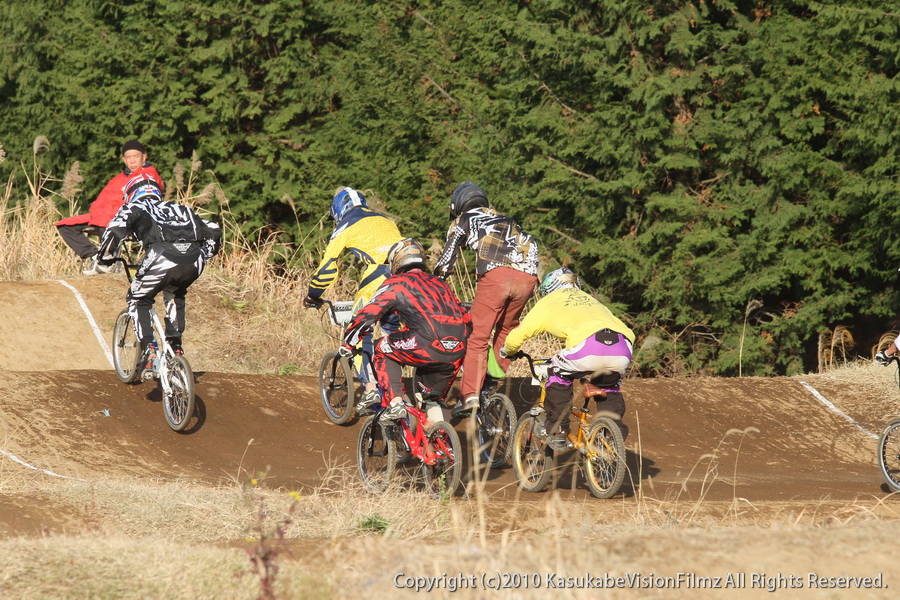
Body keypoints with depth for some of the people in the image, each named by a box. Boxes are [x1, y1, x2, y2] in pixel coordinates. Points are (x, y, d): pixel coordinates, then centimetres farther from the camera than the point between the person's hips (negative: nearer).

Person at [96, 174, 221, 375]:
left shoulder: (134, 208, 25)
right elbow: (213, 231, 33)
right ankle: (175, 346, 26)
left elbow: (115, 230, 6)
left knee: (139, 299, 20)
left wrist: (105, 258, 21)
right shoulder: (178, 208, 37)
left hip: (162, 257, -4)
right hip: (195, 261, 4)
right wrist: (205, 254, 47)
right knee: (174, 295, 35)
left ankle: (148, 350, 2)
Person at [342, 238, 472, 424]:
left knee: (383, 350, 19)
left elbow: (366, 315, 11)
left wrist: (348, 344, 25)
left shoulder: (396, 283, 14)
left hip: (428, 345, -6)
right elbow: (466, 319, 33)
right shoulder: (440, 284, 31)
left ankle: (395, 403, 6)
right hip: (456, 355, 6)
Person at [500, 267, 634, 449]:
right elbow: (628, 333, 38)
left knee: (559, 373, 25)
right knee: (609, 385, 33)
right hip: (623, 352, 4)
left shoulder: (548, 302, 30)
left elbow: (516, 337, 31)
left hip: (588, 348, -4)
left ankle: (556, 431, 22)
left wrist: (508, 351, 54)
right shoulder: (590, 299, 41)